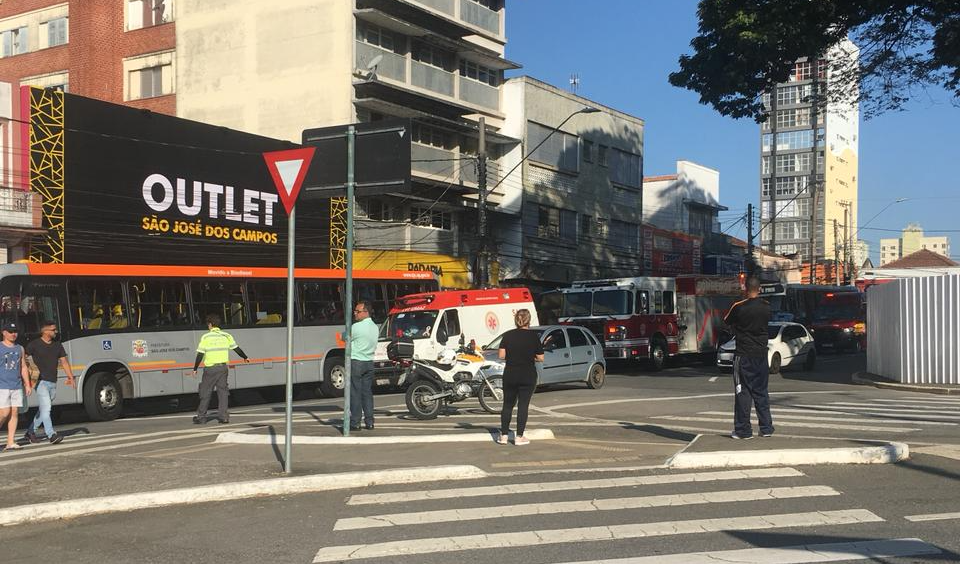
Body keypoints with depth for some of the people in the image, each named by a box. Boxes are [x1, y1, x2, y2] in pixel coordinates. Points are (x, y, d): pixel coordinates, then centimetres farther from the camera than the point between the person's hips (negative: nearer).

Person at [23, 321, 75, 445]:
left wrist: (71, 377, 5)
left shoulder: (58, 345, 14)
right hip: (41, 382, -6)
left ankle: (30, 432, 26)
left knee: (43, 410, 12)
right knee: (46, 408, -15)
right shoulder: (34, 344, -3)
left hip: (53, 383, 6)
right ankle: (51, 435, -20)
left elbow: (64, 362, 14)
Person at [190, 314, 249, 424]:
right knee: (222, 391, 8)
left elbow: (200, 354, -10)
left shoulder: (206, 337, -7)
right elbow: (237, 348, 13)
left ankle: (201, 417, 10)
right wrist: (245, 358, 30)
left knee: (205, 392, 5)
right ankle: (223, 416, 5)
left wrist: (195, 369, -3)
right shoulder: (226, 336, 5)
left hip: (210, 368, -3)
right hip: (223, 367, 4)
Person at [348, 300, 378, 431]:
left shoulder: (356, 327, -14)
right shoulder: (375, 327, 10)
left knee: (355, 393, -3)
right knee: (367, 393, 10)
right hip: (369, 362, 7)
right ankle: (369, 422, 9)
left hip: (356, 362, -7)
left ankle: (355, 422, -3)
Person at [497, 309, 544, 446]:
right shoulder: (533, 336, -6)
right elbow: (540, 358, -6)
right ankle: (519, 437, 3)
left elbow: (501, 355, -7)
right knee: (523, 405, 4)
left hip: (510, 375, 2)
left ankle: (504, 435, 13)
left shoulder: (508, 335, -2)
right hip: (528, 376, -2)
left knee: (508, 405, 12)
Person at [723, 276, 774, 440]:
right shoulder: (766, 307, 0)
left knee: (743, 392, 1)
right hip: (761, 354, 4)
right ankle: (766, 428, 14)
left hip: (744, 355, -4)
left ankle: (743, 430, 3)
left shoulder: (739, 307, -13)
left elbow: (727, 322, 3)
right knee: (761, 391, 12)